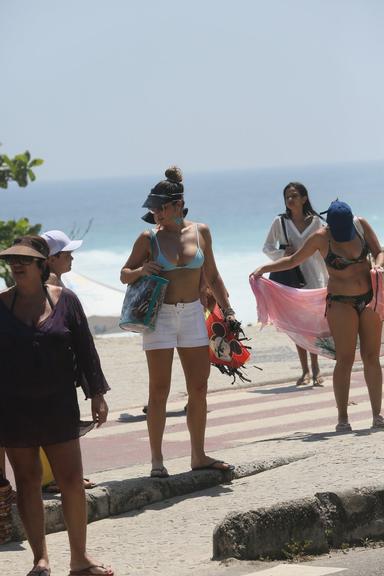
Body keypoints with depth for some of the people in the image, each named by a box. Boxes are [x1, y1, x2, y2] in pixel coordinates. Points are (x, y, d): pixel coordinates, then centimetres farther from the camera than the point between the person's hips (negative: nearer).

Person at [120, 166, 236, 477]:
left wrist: (227, 309, 6)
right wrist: (141, 270, -16)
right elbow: (125, 275, 5)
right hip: (160, 315, -3)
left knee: (199, 388, 6)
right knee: (159, 391, -3)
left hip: (193, 314, 3)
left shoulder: (200, 232, 3)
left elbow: (212, 277, 12)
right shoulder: (149, 238, -3)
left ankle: (198, 456, 17)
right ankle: (157, 460, 2)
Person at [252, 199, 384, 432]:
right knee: (345, 359, -8)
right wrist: (264, 269, -4)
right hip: (341, 302, -3)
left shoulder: (362, 225, -2)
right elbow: (293, 260, 4)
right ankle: (342, 418, -4)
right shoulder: (321, 238, -8)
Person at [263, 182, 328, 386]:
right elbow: (267, 248, 8)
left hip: (313, 277, -1)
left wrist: (327, 280, 7)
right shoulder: (280, 222, 2)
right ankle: (305, 371, 8)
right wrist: (283, 253, -12)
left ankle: (315, 369, 0)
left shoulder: (316, 222, 2)